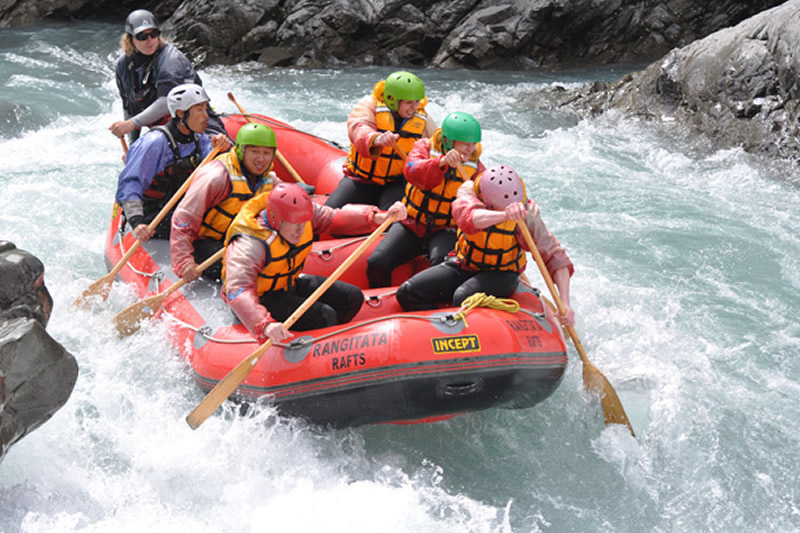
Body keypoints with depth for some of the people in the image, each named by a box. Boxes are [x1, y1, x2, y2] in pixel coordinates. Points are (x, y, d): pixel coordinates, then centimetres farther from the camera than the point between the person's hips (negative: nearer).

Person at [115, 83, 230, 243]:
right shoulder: (156, 142, -18)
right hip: (151, 216, -7)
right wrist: (136, 221, -36)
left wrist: (221, 151, -28)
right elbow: (128, 185, -22)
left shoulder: (199, 139, 5)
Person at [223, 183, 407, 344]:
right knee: (325, 317, -24)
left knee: (352, 297, 3)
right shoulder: (248, 245, -34)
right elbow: (238, 290, -44)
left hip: (290, 285, 8)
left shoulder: (300, 214, -14)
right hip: (261, 298, -8)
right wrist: (265, 325, -61)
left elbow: (336, 217, -13)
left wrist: (379, 217, -30)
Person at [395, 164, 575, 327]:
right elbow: (469, 218, -43)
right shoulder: (469, 191, -19)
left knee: (464, 297, -34)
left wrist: (565, 303, -25)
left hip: (501, 274, -2)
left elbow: (556, 257, -14)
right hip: (464, 265, 3)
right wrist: (505, 215, -64)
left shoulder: (527, 213, -19)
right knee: (408, 293, -16)